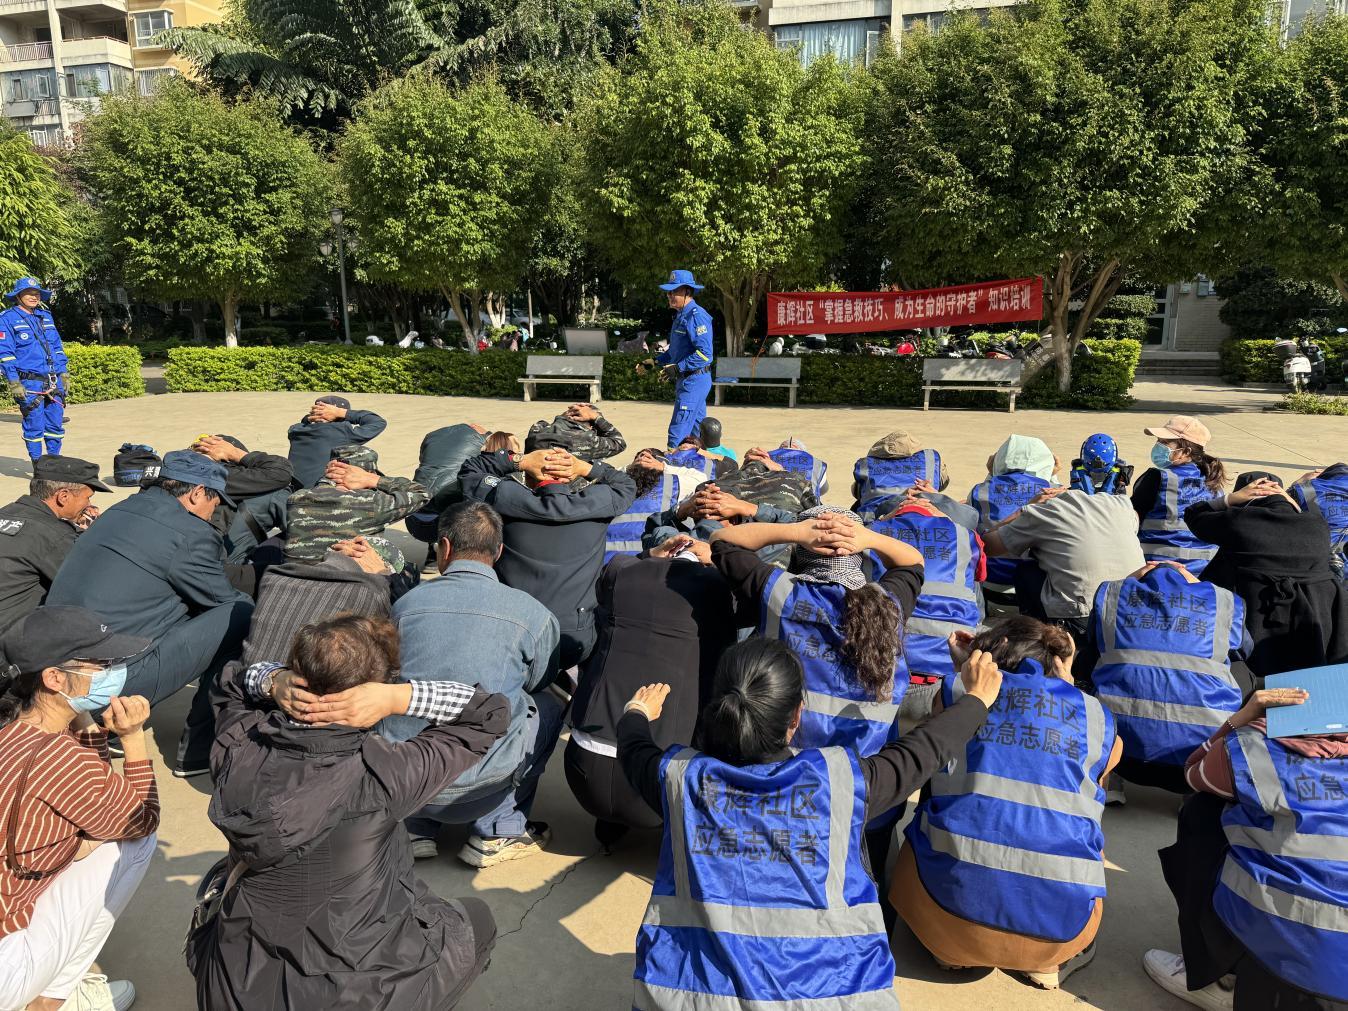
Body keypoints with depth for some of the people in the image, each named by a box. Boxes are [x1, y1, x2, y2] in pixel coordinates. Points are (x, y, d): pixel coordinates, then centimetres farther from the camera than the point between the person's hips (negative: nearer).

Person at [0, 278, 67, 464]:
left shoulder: (46, 316, 17)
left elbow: (57, 347, 21)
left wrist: (64, 374, 14)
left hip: (54, 382, 5)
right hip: (30, 383, -5)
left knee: (56, 424, 7)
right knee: (34, 425, -1)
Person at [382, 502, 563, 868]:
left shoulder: (404, 604, 2)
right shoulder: (533, 614, -5)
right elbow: (539, 682, 14)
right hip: (474, 784, -4)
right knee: (548, 707, 20)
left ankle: (416, 828, 22)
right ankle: (497, 833, 17)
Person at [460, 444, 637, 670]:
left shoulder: (510, 499, -11)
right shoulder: (594, 504, -8)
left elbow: (468, 472, 8)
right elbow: (627, 486, 15)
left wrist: (520, 461, -3)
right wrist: (586, 468, 2)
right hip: (576, 642, 0)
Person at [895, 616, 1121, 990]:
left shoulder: (957, 690, 9)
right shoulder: (1097, 714, 13)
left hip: (954, 900, -1)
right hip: (1062, 919, 2)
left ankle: (953, 948, 14)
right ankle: (1048, 960, 14)